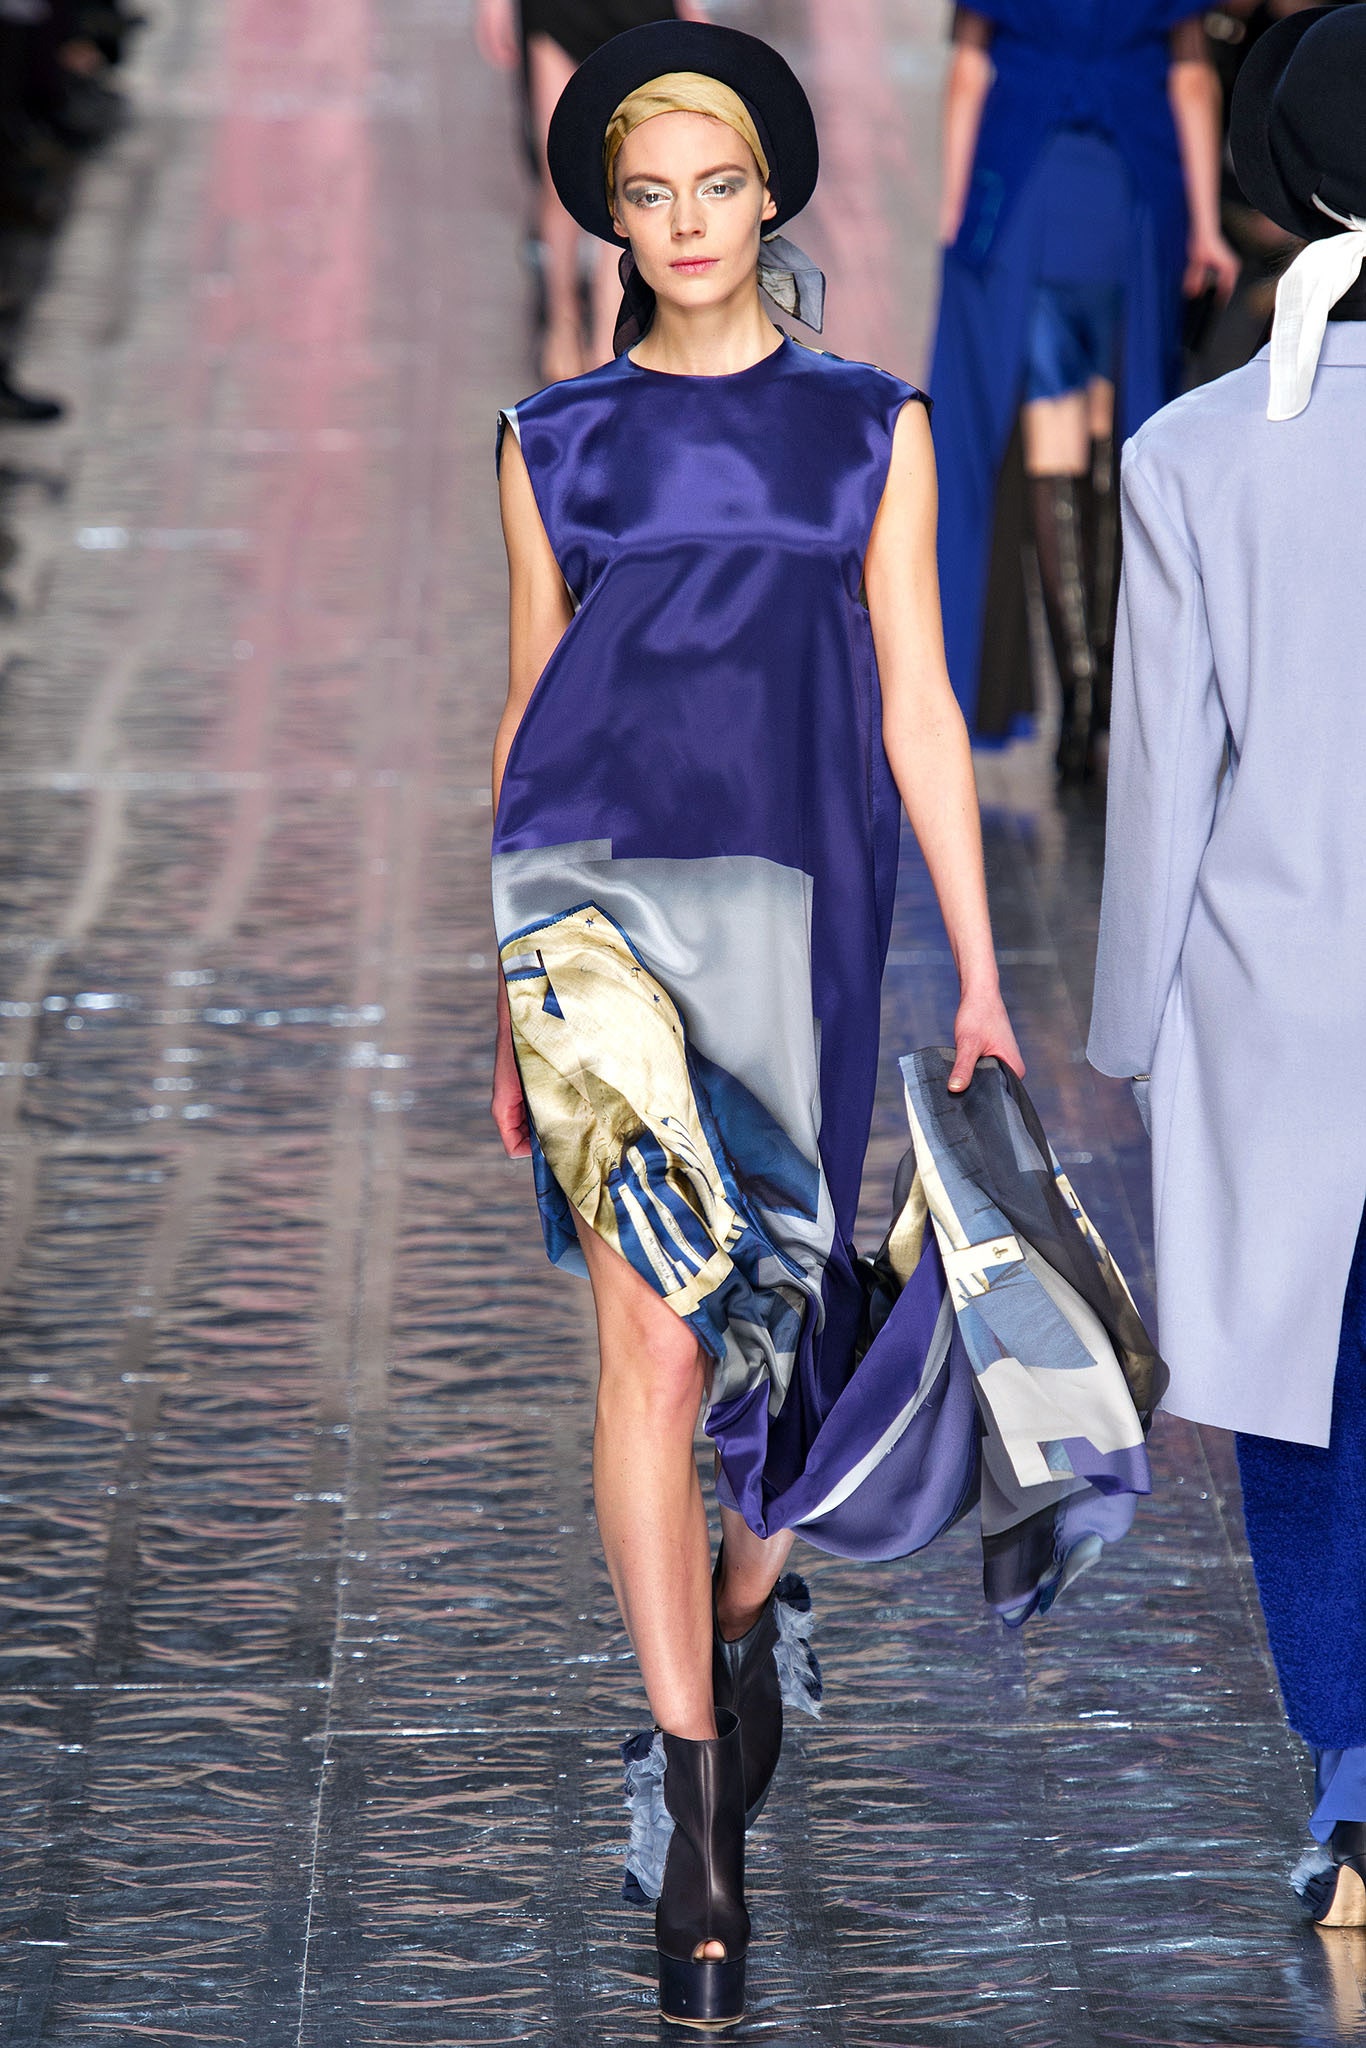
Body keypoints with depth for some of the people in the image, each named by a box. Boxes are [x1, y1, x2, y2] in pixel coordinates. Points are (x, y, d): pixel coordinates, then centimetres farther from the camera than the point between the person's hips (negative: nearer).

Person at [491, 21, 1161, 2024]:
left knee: (775, 1304, 8)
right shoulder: (556, 441, 9)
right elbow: (528, 710, 13)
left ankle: (745, 1620, 39)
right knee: (658, 1332, -10)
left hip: (798, 905, 1)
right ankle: (697, 1825, -9)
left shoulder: (871, 426, 8)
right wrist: (510, 999, 13)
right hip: (599, 883, -1)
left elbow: (916, 707, 6)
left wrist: (980, 978, 2)